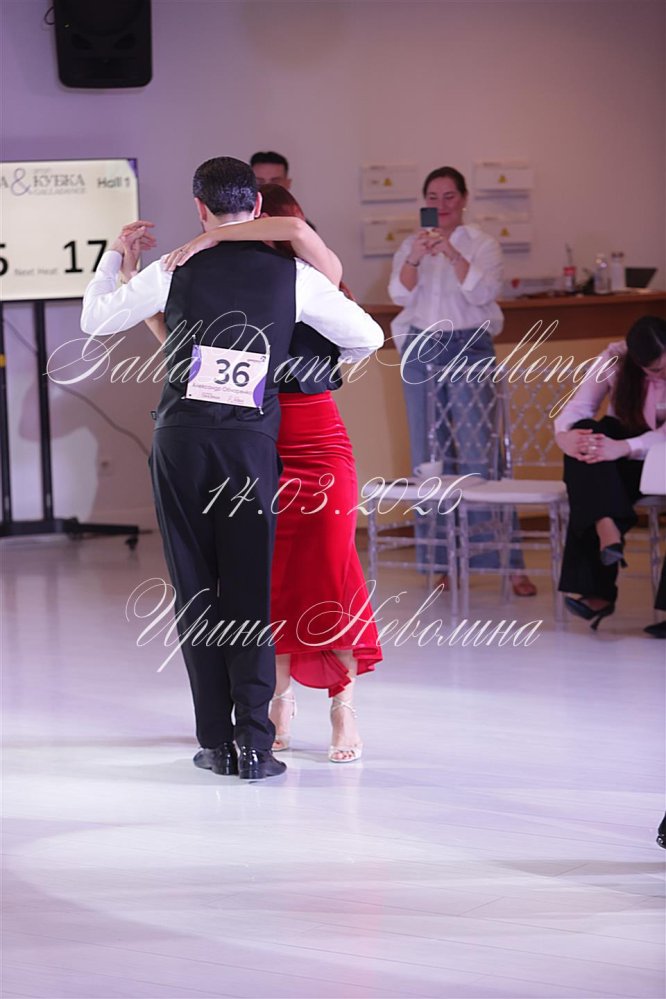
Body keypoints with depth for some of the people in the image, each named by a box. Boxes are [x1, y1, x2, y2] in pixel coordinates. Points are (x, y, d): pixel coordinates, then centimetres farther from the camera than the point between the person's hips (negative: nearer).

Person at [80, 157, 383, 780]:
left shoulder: (173, 272, 2)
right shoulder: (293, 277, 3)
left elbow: (95, 319, 16)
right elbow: (368, 338, 13)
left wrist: (116, 254, 32)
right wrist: (331, 363, 35)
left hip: (180, 442, 0)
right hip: (250, 445, 0)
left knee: (194, 591, 7)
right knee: (250, 595, 4)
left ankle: (217, 743, 7)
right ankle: (255, 744, -3)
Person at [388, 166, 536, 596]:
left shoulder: (482, 244, 2)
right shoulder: (410, 246, 10)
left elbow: (485, 292, -14)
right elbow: (400, 293, -6)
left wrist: (452, 254, -28)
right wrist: (414, 259, -25)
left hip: (470, 348, -3)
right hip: (421, 350, 3)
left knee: (480, 452, -11)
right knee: (430, 455, 4)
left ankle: (510, 563, -11)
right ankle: (442, 560, 10)